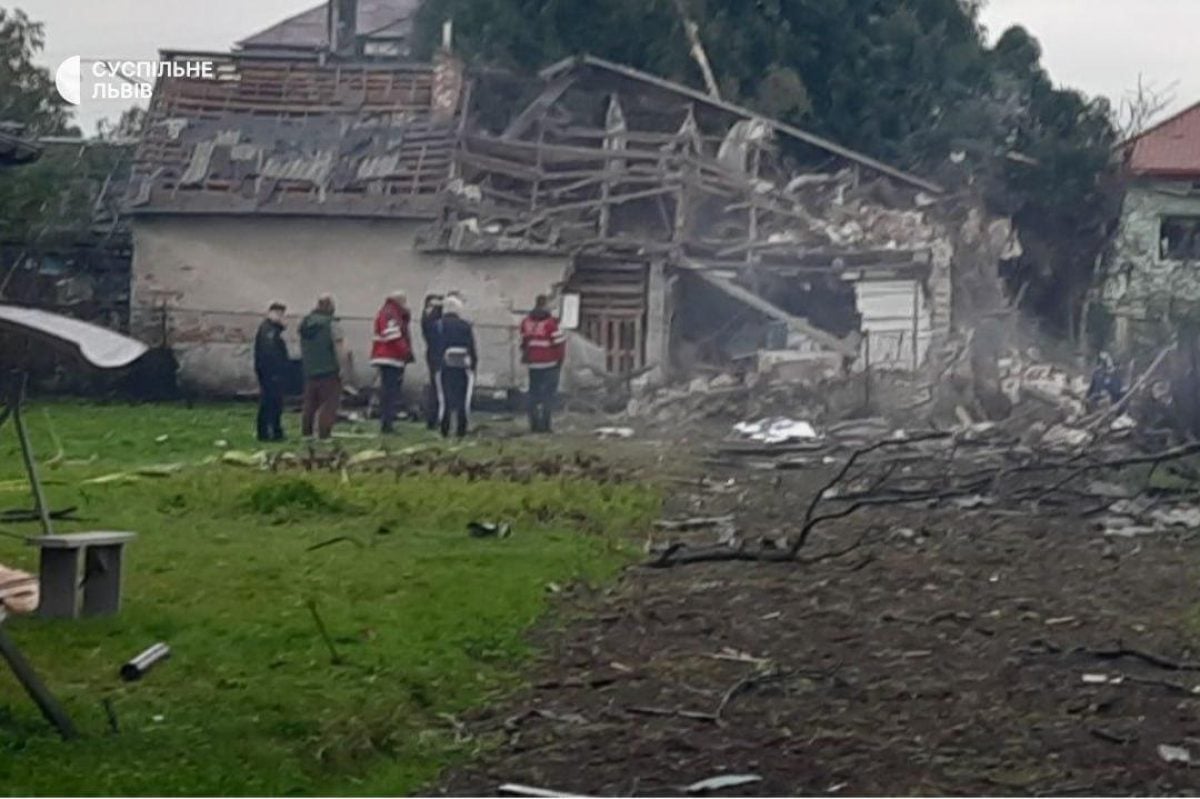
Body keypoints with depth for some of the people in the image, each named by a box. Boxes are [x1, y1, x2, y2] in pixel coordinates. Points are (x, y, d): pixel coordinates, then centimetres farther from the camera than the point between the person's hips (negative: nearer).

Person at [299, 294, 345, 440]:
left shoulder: (305, 323, 9)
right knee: (329, 404, -3)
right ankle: (324, 434, -7)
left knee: (310, 404, 15)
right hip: (328, 371, -7)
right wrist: (341, 367, -10)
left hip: (309, 371, 7)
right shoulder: (332, 324, -12)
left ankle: (306, 433, 20)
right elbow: (338, 347, -16)